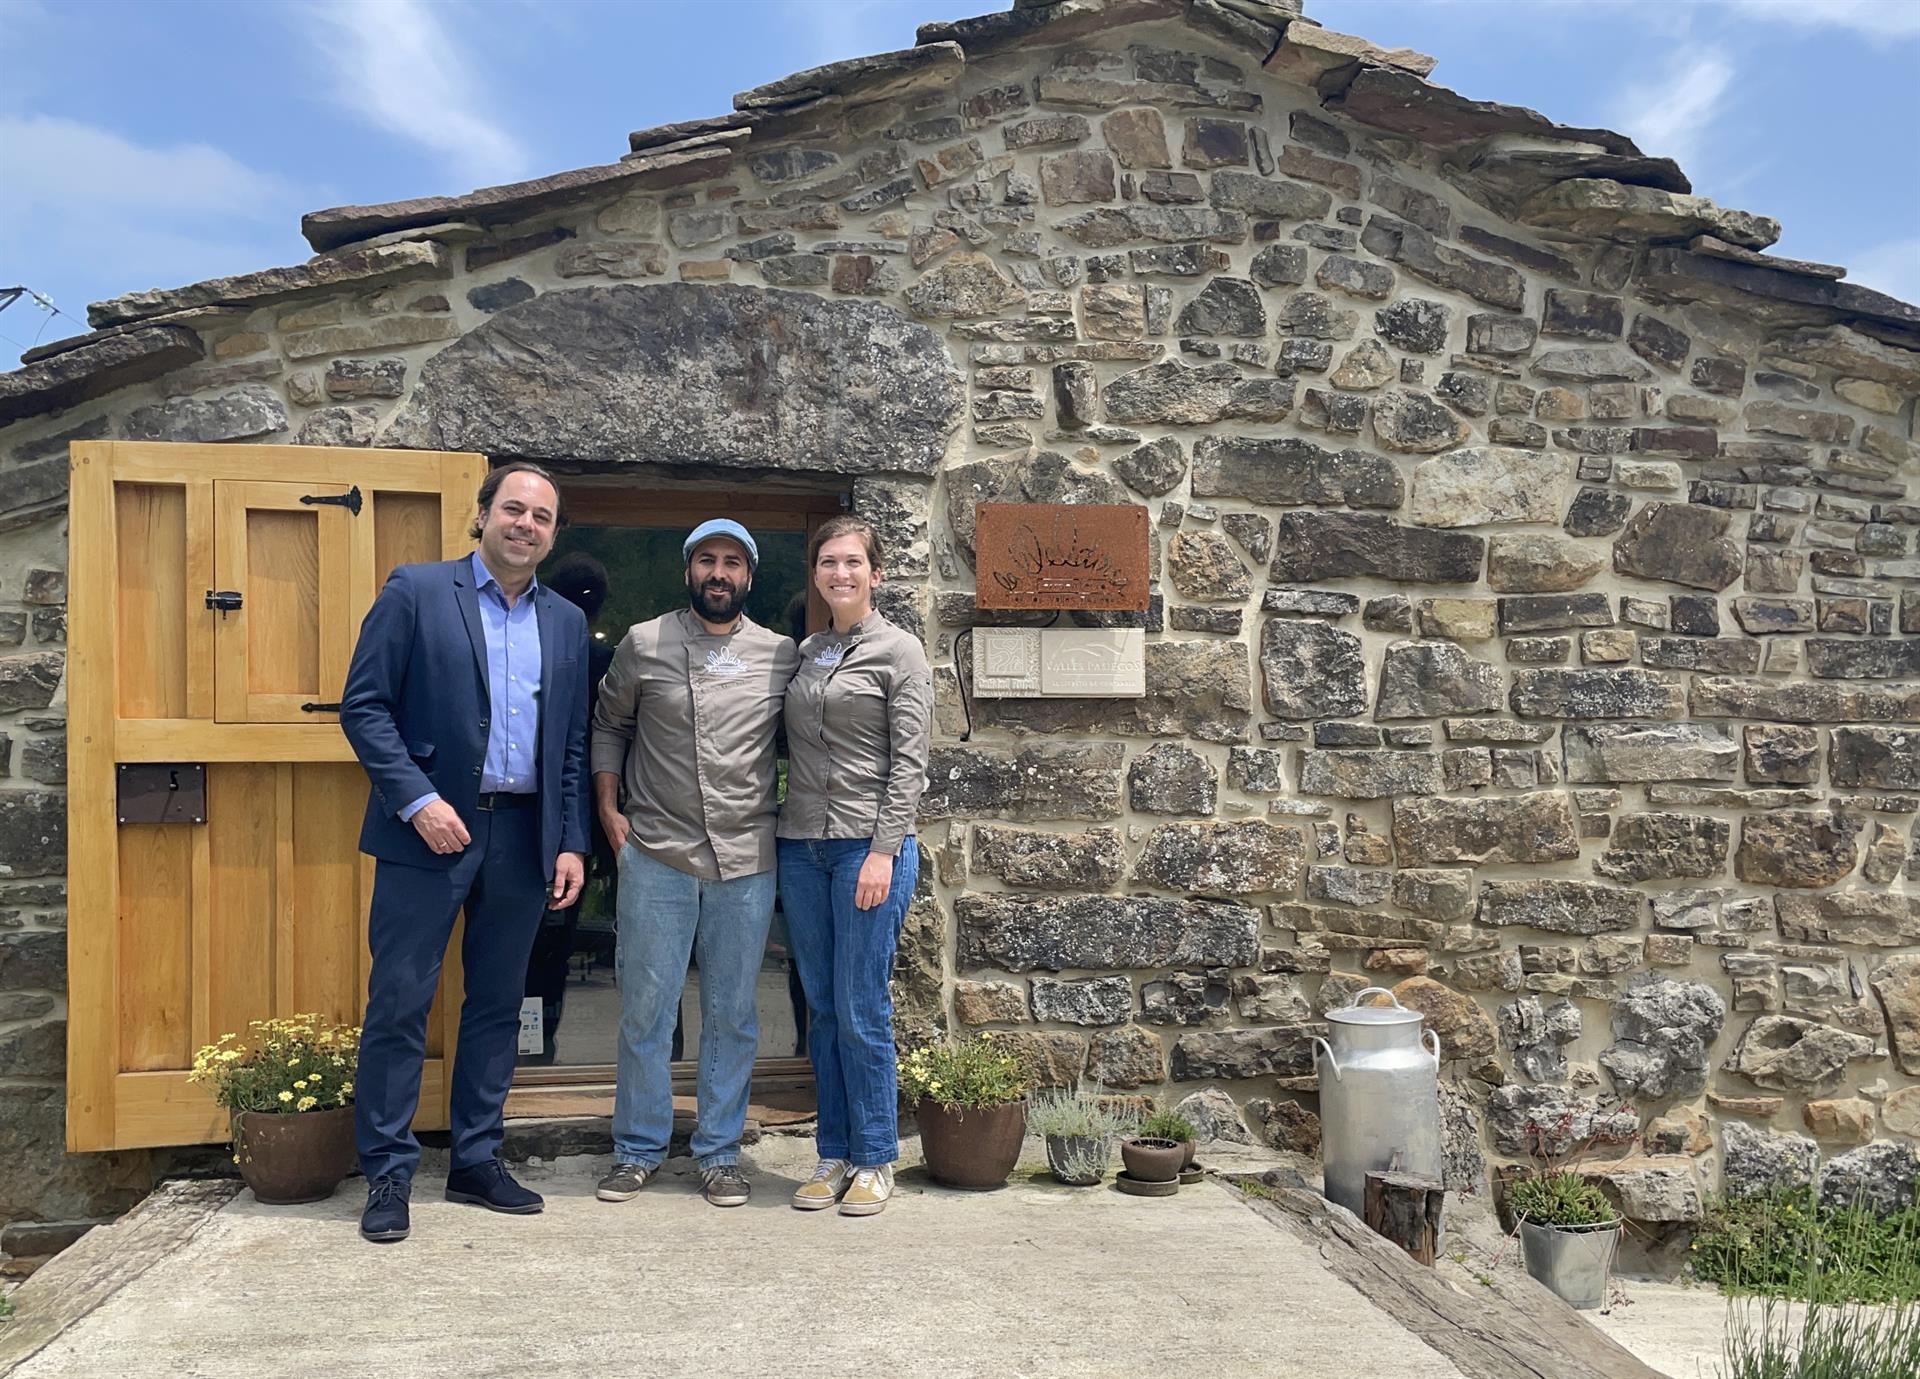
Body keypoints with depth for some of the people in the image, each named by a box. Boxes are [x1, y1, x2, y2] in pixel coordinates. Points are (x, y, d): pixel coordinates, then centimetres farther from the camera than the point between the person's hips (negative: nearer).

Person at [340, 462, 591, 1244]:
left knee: (497, 1004, 11)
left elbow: (572, 744, 13)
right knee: (400, 1002, -1)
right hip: (429, 828, -4)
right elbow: (363, 706, -6)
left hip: (522, 836, 4)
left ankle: (477, 1161, 22)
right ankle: (387, 1172, 11)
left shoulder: (566, 623, 12)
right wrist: (417, 801, -15)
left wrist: (571, 843, 6)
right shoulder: (416, 592, -1)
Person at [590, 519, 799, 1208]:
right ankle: (638, 1150, 21)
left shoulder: (781, 655, 5)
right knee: (645, 1008, 5)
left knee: (732, 1015, 8)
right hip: (655, 855, -1)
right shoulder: (642, 644, 3)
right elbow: (608, 725, 13)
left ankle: (719, 1152, 21)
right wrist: (608, 807, 4)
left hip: (747, 861, 1)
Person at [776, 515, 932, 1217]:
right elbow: (796, 751, 16)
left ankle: (875, 1161, 11)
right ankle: (833, 1156, 19)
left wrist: (883, 851, -14)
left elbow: (909, 762, -7)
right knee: (823, 1009, 9)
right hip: (802, 844, 6)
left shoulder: (899, 651, -2)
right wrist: (784, 834, 8)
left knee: (861, 1011, -3)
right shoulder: (804, 653, 14)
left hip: (869, 843, -5)